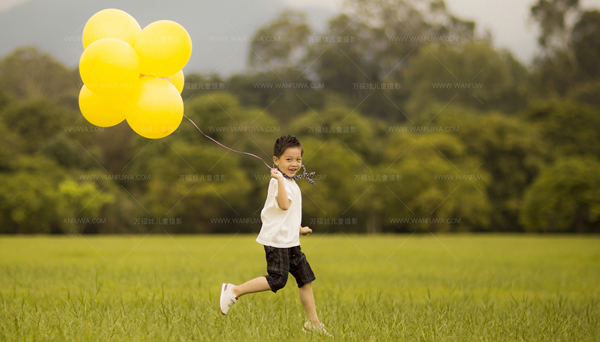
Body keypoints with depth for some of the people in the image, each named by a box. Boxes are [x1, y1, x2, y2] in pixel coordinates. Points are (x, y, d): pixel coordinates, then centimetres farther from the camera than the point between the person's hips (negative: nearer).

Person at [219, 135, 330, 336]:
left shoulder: (292, 183, 17)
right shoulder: (278, 182, -14)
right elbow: (284, 204, -31)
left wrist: (299, 229, 33)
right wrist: (280, 180, -32)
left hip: (290, 242, 10)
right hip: (277, 241, -10)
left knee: (305, 279, 9)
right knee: (277, 280, -15)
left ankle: (312, 322, 16)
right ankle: (234, 291, -4)